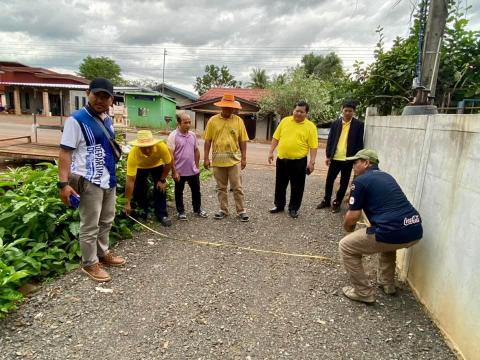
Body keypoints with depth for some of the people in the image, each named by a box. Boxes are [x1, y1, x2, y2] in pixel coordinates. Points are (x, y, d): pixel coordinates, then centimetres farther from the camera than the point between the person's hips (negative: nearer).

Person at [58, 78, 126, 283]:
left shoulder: (107, 120, 9)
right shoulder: (76, 120, -14)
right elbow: (65, 152, -17)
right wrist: (64, 183, -24)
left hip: (108, 179, 8)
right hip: (89, 181, -8)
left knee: (107, 221, 20)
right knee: (90, 226, 4)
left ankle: (103, 253, 37)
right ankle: (90, 264, 21)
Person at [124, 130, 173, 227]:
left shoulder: (161, 146, -41)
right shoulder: (133, 154, -40)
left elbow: (168, 163, -20)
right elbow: (130, 180, -37)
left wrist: (162, 180, -13)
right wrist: (128, 203, -34)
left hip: (157, 165, 0)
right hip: (140, 167, 0)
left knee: (160, 188, -8)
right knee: (138, 189, -6)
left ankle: (162, 214, 6)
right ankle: (142, 211, 19)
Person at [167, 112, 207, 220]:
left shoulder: (192, 135, 3)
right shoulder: (173, 136, -14)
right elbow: (170, 155, -15)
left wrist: (197, 166, 11)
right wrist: (174, 172, -16)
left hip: (193, 170, 5)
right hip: (179, 171, -5)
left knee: (196, 191, 16)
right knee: (179, 192, 11)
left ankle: (197, 209, 34)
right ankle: (181, 212, 27)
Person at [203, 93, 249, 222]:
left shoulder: (238, 120, 0)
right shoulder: (213, 120, 1)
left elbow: (243, 141, 2)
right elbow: (208, 140, 2)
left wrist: (244, 158, -1)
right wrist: (206, 158, -2)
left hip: (234, 160, -1)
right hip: (218, 160, 1)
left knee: (237, 187, 3)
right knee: (221, 187, 12)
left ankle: (241, 211, 13)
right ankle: (223, 210, 24)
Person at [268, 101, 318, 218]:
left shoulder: (310, 126, -6)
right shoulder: (285, 121, 4)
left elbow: (313, 146, -7)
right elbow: (276, 138, 8)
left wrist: (312, 162, -13)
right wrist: (271, 152, 2)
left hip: (299, 161, -3)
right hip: (281, 159, 3)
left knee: (297, 187, 7)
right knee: (280, 184, 14)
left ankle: (293, 209, 22)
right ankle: (279, 205, 30)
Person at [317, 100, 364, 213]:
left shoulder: (358, 125, -3)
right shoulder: (335, 123, 5)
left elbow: (359, 143, -4)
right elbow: (330, 140, 6)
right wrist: (328, 156, 1)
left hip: (348, 159, -2)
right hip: (335, 158, 2)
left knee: (344, 183, 7)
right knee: (329, 180, 9)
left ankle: (337, 203, 22)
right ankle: (326, 201, 25)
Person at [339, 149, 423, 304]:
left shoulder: (360, 180, 0)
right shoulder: (386, 176, 23)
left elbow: (353, 217, -2)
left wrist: (348, 228, 20)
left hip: (394, 234, -8)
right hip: (415, 231, 8)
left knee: (346, 246, 9)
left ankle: (364, 293, 14)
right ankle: (387, 284, 43)